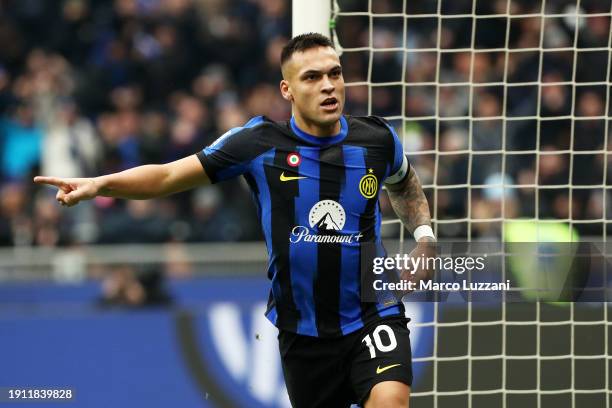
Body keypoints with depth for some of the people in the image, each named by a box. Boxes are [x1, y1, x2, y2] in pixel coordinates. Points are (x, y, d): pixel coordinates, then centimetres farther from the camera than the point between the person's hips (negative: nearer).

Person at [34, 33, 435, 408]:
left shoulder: (378, 139, -3)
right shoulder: (258, 142, -8)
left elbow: (405, 185, 22)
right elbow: (169, 176, -5)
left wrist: (424, 234, 4)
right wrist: (98, 184, -19)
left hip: (372, 315, -1)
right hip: (301, 326, 1)